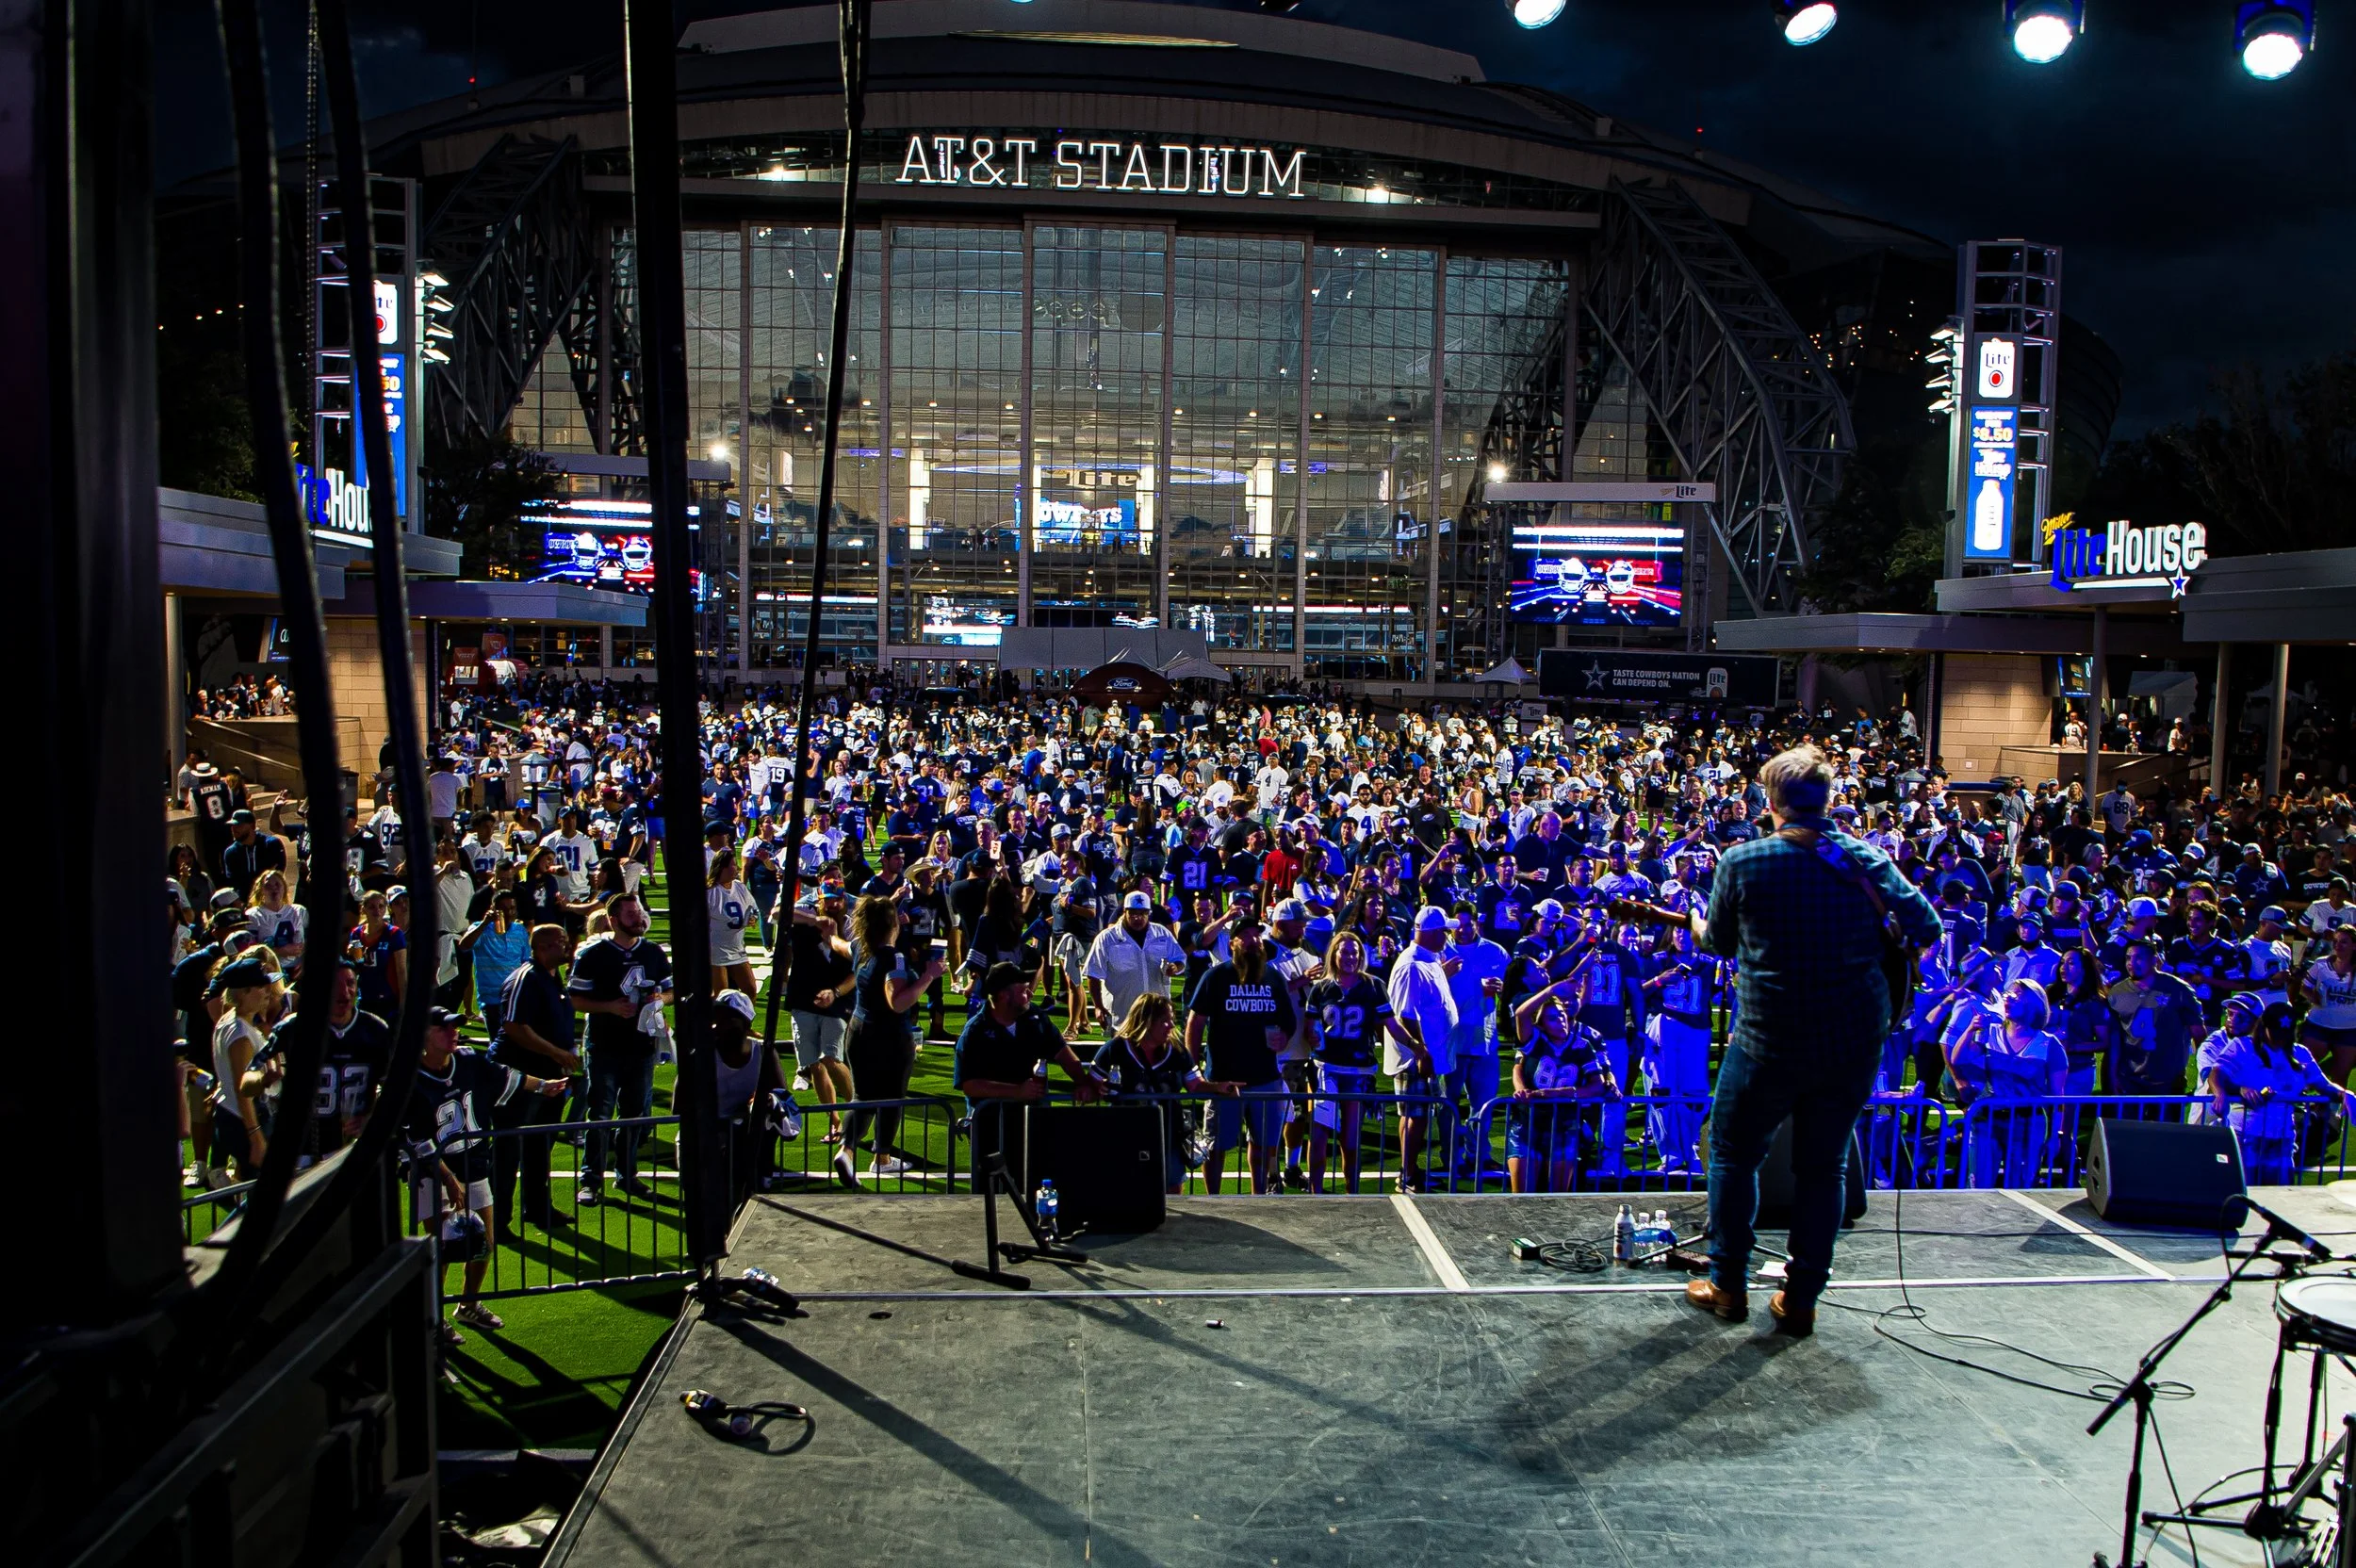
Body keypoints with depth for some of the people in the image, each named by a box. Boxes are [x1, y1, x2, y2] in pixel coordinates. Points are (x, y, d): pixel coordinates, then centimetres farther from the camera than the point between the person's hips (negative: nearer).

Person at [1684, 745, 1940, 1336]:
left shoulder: (1742, 861, -9)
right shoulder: (1867, 859, -2)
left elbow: (1719, 943, 4)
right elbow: (1927, 927, 0)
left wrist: (1699, 925, 26)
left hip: (1770, 1042, -3)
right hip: (1856, 1042, 3)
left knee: (1733, 1154, 16)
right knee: (1824, 1166, 16)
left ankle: (1728, 1285, 21)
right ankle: (1801, 1299, 21)